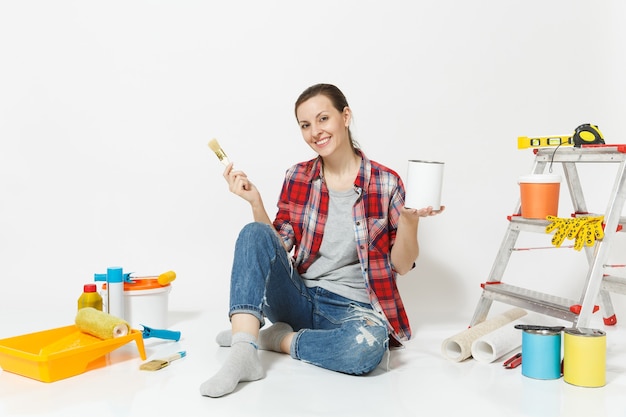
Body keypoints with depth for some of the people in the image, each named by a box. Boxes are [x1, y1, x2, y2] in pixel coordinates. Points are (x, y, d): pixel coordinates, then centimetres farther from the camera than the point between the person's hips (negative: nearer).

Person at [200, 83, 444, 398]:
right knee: (254, 233, -21)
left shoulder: (386, 183, -4)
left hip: (353, 308, -2)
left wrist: (409, 220, -19)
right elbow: (276, 248, 4)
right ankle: (243, 354, -32)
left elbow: (401, 265, -1)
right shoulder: (297, 178, 4)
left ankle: (278, 339, -11)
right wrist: (255, 202, -9)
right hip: (299, 298, 3)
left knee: (368, 345, -37)